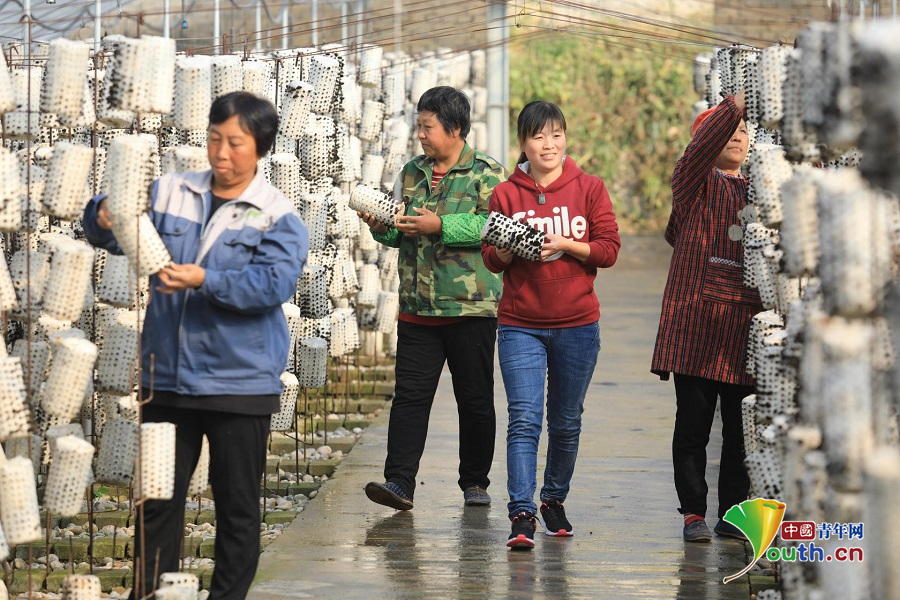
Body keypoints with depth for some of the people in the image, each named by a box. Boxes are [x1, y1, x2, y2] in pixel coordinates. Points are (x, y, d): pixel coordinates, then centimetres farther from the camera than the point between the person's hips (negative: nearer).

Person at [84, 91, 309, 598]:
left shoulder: (279, 218, -5)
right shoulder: (170, 193, 6)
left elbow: (273, 284, -18)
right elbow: (119, 236, 6)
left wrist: (205, 281, -29)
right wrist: (105, 218, -18)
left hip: (241, 382, -3)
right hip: (168, 377, 3)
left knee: (238, 506, 6)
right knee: (158, 498, 10)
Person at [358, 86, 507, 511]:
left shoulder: (487, 174, -3)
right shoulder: (411, 173, 14)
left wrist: (440, 226, -20)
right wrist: (382, 227, -1)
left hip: (471, 305, -4)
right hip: (417, 308, 4)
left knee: (475, 398, 6)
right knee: (409, 395, -4)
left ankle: (475, 482, 18)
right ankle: (399, 483, -9)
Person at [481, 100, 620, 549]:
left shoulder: (589, 189, 2)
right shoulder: (506, 194, 3)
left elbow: (609, 250, -2)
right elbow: (491, 259, 6)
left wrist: (564, 244, -16)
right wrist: (511, 249, -16)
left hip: (577, 324, 1)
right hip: (520, 324, -1)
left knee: (566, 423, 11)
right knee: (525, 419, -12)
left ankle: (554, 501, 30)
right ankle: (521, 516, -16)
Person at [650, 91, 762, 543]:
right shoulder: (694, 181, 5)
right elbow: (703, 146, -16)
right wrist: (736, 104, -26)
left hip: (744, 324, 4)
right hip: (695, 318, -4)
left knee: (742, 428, 4)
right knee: (693, 423, -1)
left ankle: (733, 513, 12)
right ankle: (693, 513, 6)